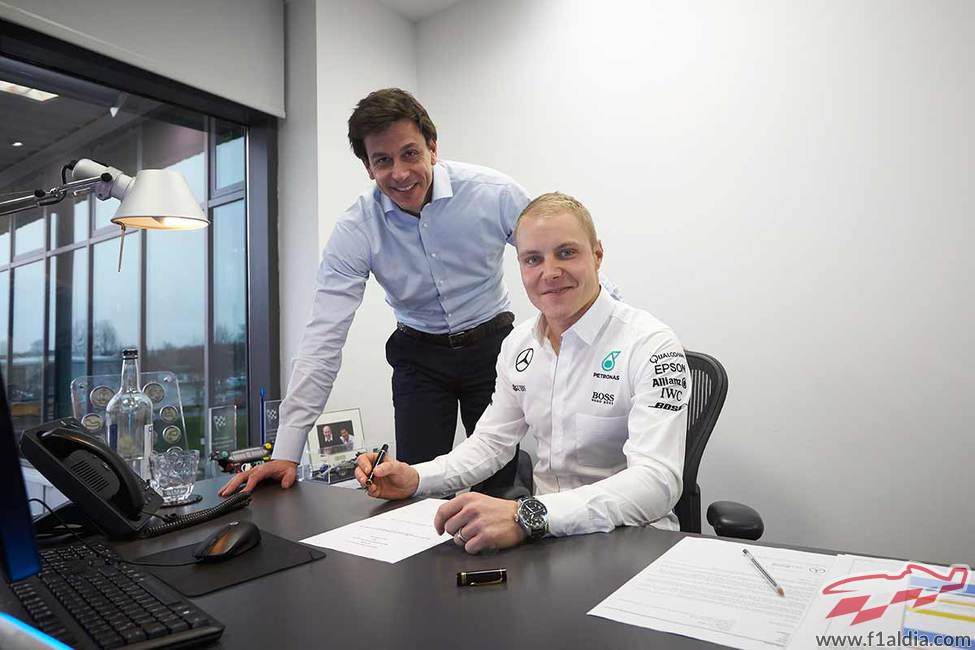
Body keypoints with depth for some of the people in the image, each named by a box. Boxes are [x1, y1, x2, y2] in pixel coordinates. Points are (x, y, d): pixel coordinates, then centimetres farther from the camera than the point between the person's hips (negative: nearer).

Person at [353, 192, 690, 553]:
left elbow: (657, 482, -27)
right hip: (543, 532, 5)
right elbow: (492, 442, 11)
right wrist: (415, 479, -6)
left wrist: (527, 516, -40)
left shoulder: (651, 346, -17)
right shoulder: (518, 344, 5)